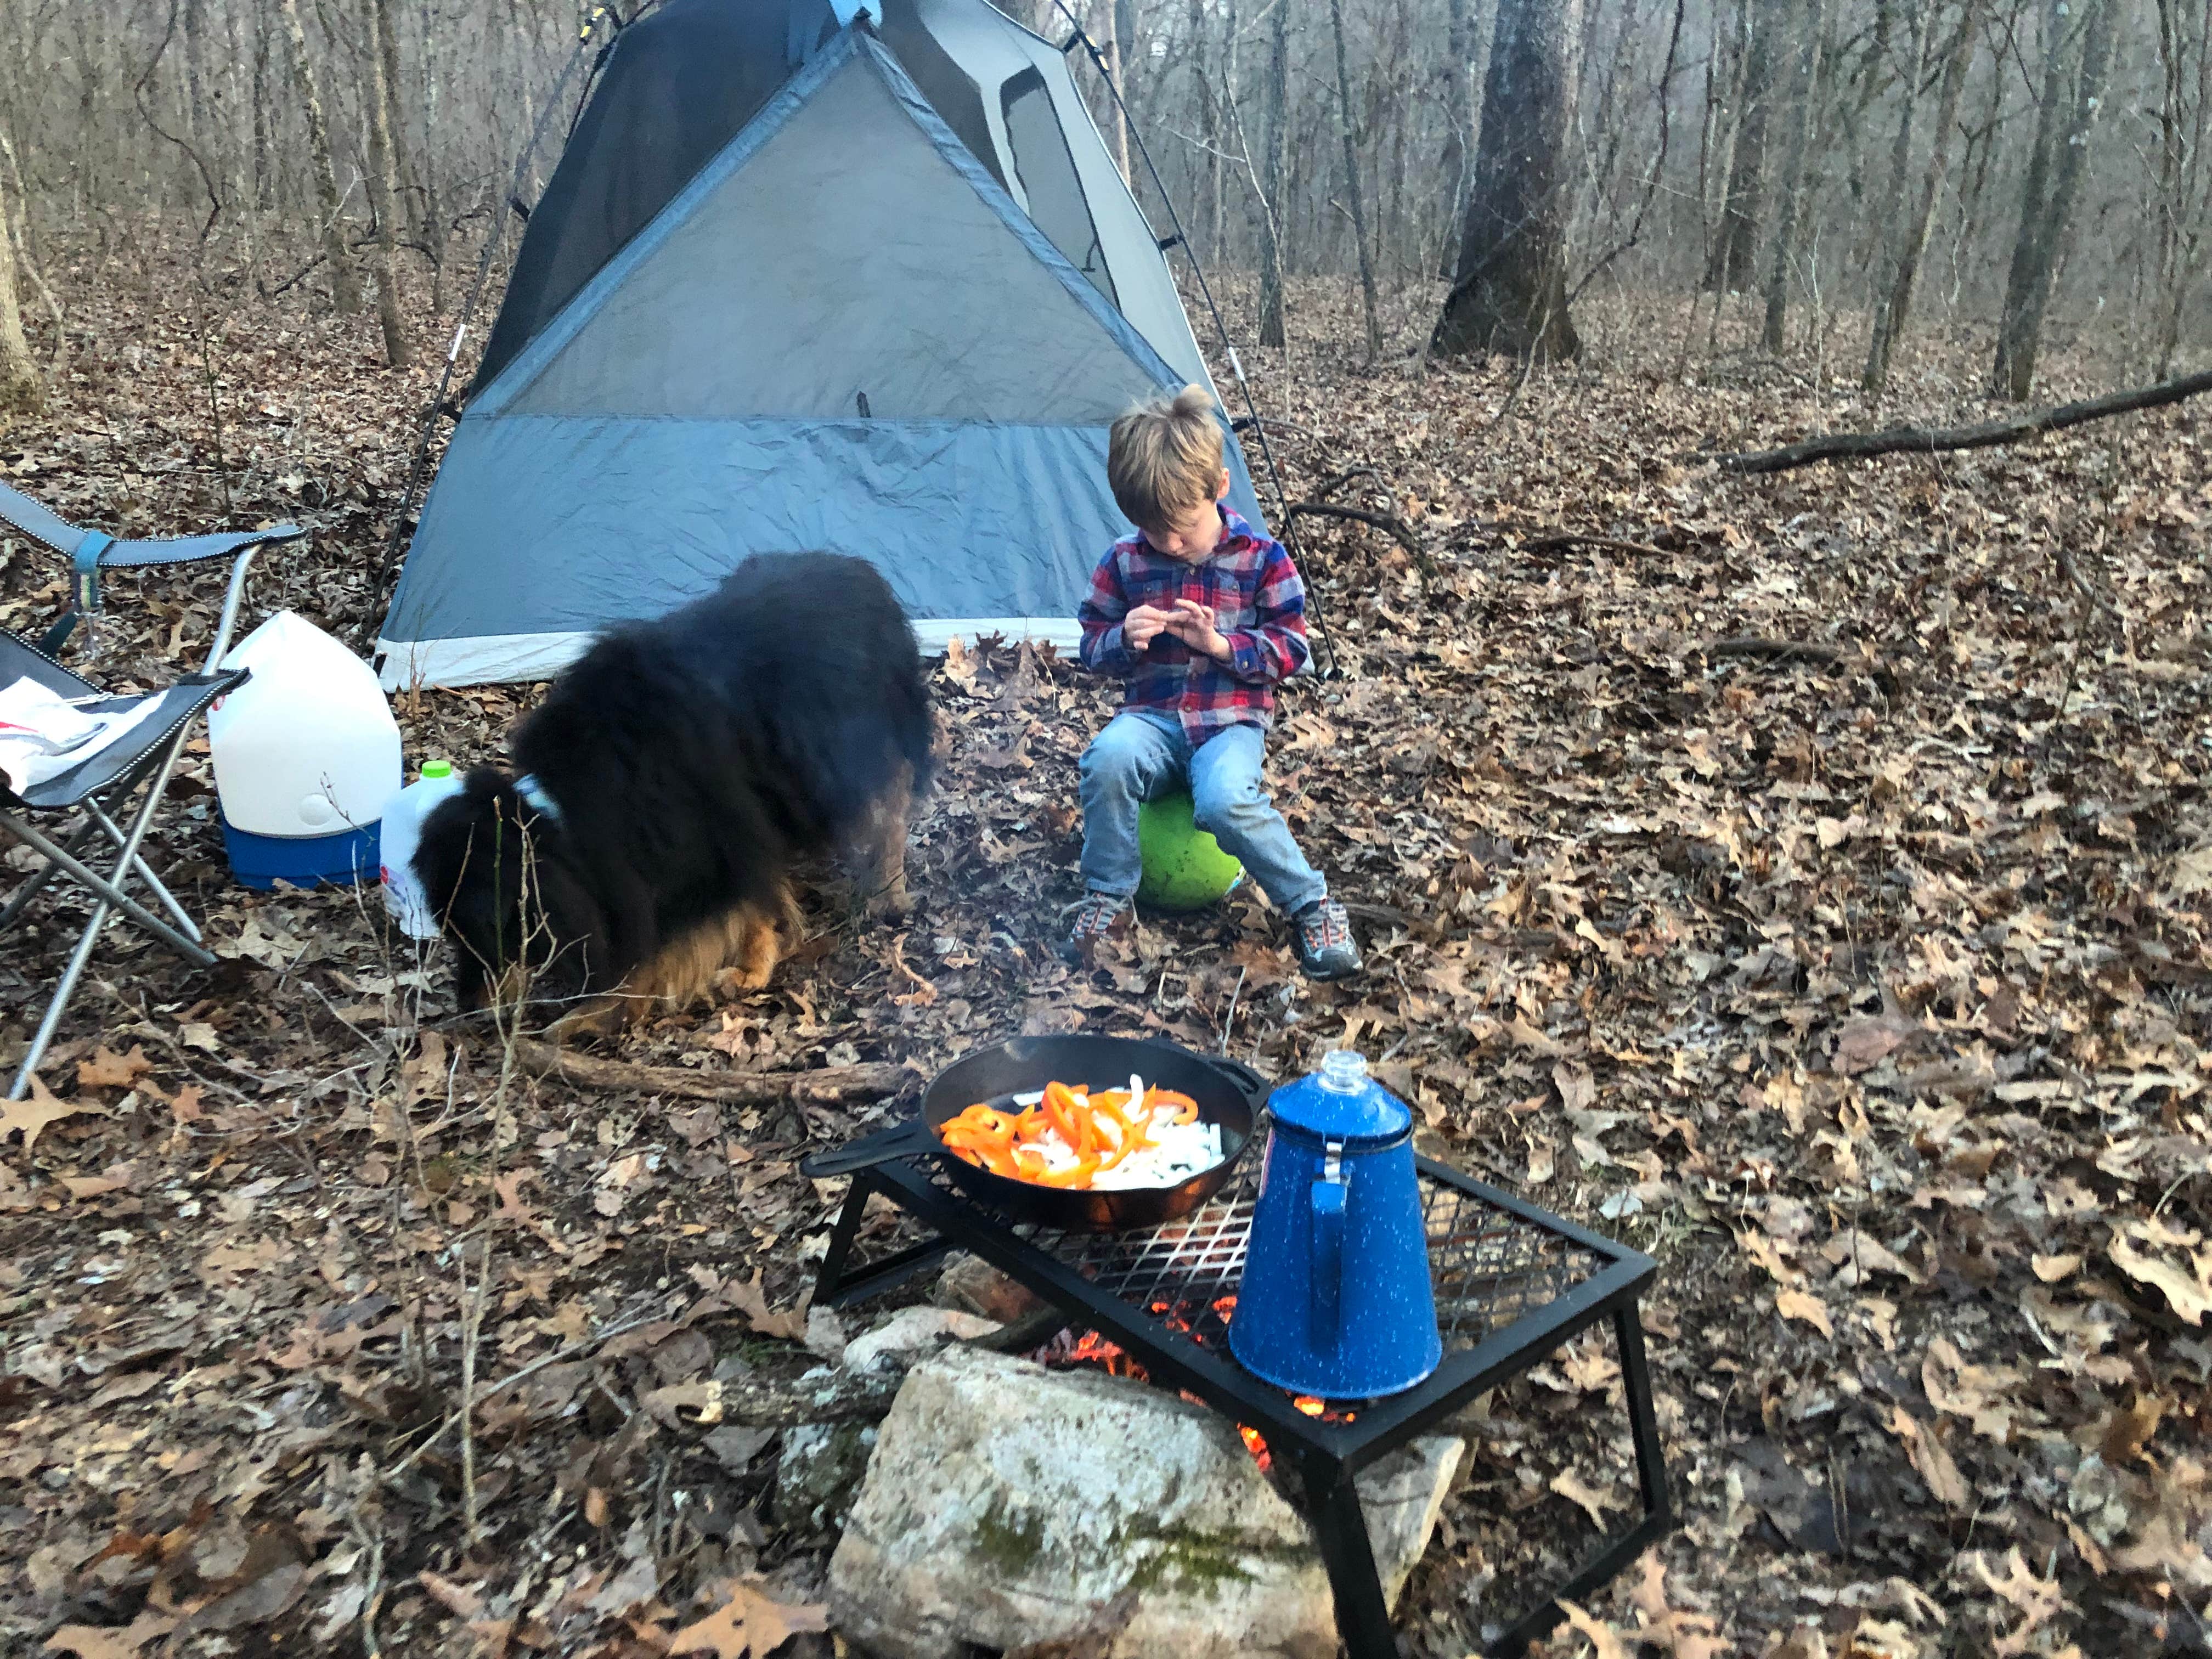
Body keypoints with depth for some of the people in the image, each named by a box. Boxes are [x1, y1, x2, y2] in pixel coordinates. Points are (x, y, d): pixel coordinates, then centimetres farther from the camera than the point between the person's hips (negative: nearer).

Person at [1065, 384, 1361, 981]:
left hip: (1232, 718, -2)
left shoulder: (1262, 558, 0)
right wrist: (1124, 639, -13)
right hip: (1152, 716, 2)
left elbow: (1290, 650, 0)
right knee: (1107, 757, -34)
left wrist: (1220, 643, -16)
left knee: (1226, 801, -35)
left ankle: (1312, 906, -12)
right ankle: (1107, 895, -13)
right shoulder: (1124, 562, 5)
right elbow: (1091, 645, 11)